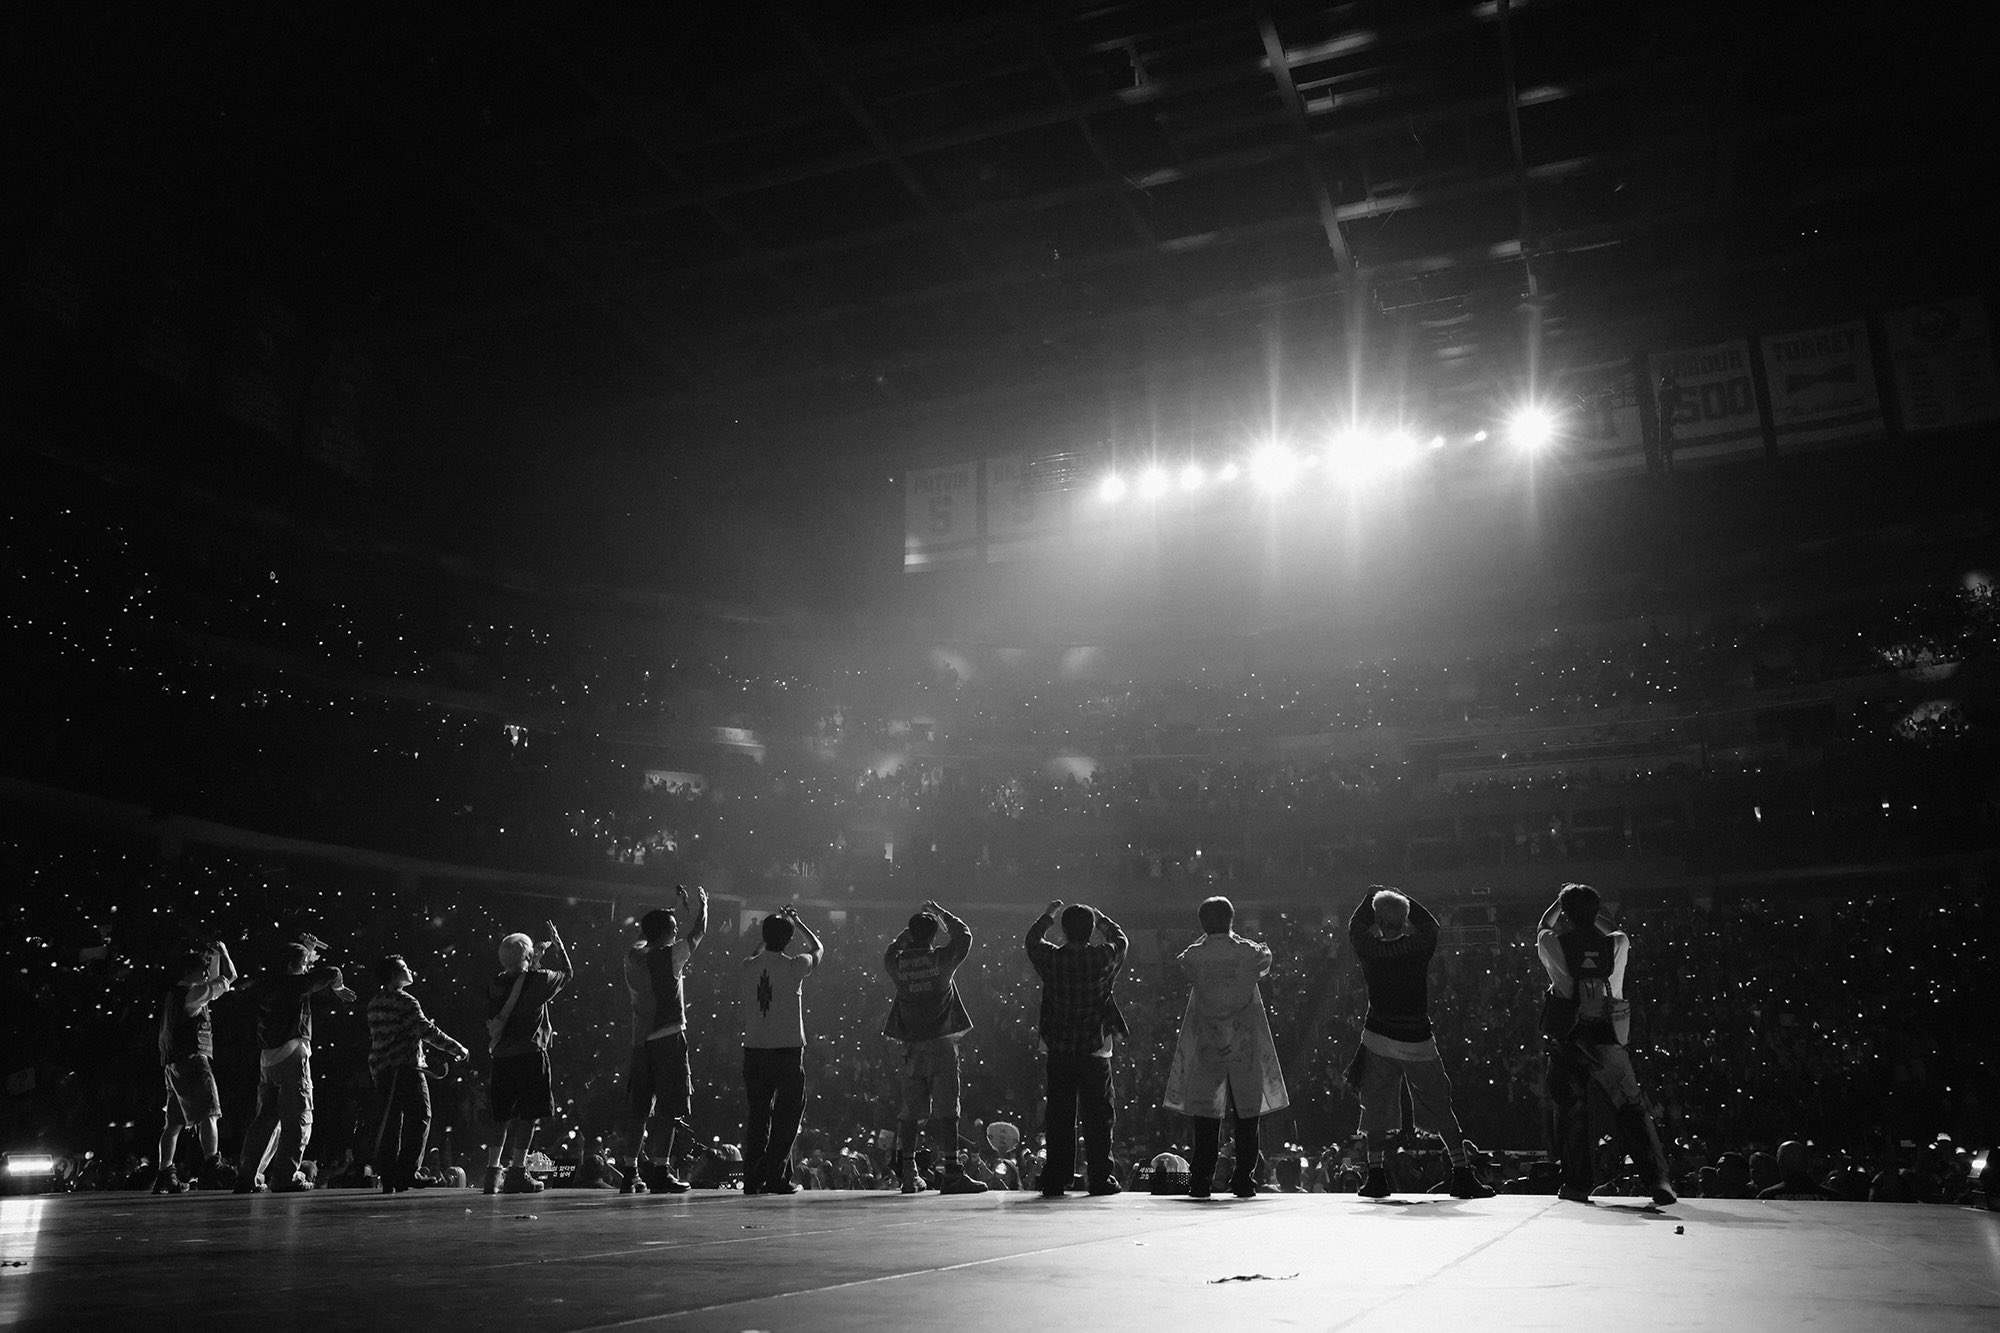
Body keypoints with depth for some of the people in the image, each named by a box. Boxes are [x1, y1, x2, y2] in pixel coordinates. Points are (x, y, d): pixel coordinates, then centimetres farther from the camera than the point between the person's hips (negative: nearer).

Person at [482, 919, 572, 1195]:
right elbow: (567, 973, 13)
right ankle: (517, 1172, -5)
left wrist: (536, 959, 33)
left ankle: (493, 1172, 7)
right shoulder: (537, 980, -5)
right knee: (528, 1115, -2)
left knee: (501, 1115, 11)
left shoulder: (495, 985, 6)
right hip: (531, 1054, -5)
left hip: (501, 1057, 5)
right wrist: (557, 943, 25)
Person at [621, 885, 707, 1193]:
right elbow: (698, 933, 6)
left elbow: (651, 937, 27)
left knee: (640, 1110, 11)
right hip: (669, 1038, -6)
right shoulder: (671, 955, -9)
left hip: (641, 1039, 6)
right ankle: (662, 1171, -4)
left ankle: (632, 1172, 12)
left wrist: (679, 905, 33)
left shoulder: (633, 955, 6)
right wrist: (702, 905, 25)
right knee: (668, 1109, -2)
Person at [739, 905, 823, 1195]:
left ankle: (753, 1178, 9)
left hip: (753, 1049, 4)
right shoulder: (794, 966, -8)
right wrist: (797, 921, 23)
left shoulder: (746, 967, 1)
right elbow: (818, 948, 12)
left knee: (758, 1114, 10)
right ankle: (776, 1177, 2)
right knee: (788, 1113, 5)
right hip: (788, 1049, -4)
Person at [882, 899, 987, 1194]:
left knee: (910, 1111, 10)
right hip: (941, 1043, -3)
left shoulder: (897, 962, 0)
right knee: (946, 1109, -3)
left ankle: (908, 1174, 14)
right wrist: (940, 913, 19)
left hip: (911, 1045, 3)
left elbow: (891, 950, 25)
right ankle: (951, 1172, -5)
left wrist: (909, 931, 26)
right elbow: (964, 934, 9)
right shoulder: (942, 958, -6)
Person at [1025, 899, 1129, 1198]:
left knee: (1059, 1117, 8)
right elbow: (1121, 939, 13)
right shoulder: (1103, 957, -9)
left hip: (1059, 1050, 1)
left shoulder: (1051, 958, -6)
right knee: (1098, 1116, 8)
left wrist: (1048, 914, 29)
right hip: (1095, 1050, -1)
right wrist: (1100, 917, 26)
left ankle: (1056, 1180, 11)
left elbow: (1032, 939, 16)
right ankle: (1100, 1178, 10)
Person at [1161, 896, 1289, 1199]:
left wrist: (1208, 937, 14)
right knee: (1247, 1111, 7)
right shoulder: (1249, 953, -6)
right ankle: (1244, 1182, 8)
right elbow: (1266, 960, 16)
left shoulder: (1192, 957, -7)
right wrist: (1233, 937, 24)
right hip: (1246, 1045, 0)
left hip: (1206, 1046, 0)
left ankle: (1200, 1182, 6)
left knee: (1205, 1114, 5)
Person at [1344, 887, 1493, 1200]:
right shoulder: (1419, 947, -8)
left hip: (1379, 1039, 0)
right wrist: (1403, 899, 20)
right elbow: (1430, 924, 14)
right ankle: (1462, 1174, 10)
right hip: (1419, 1041, 0)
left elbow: (1356, 926, 13)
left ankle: (1376, 1175, 6)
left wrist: (1371, 895, 23)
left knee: (1377, 1110, 9)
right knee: (1441, 1110, 10)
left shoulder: (1370, 950, -8)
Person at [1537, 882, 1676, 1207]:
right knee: (1631, 1109, 6)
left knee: (1571, 1110, 9)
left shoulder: (1553, 945, -6)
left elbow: (1543, 928, 19)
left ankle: (1576, 1184, 11)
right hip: (1608, 1039, 1)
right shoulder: (1618, 945, -2)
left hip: (1567, 1041, -1)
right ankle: (1658, 1178, -4)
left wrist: (1562, 900, 29)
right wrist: (1587, 909, 30)